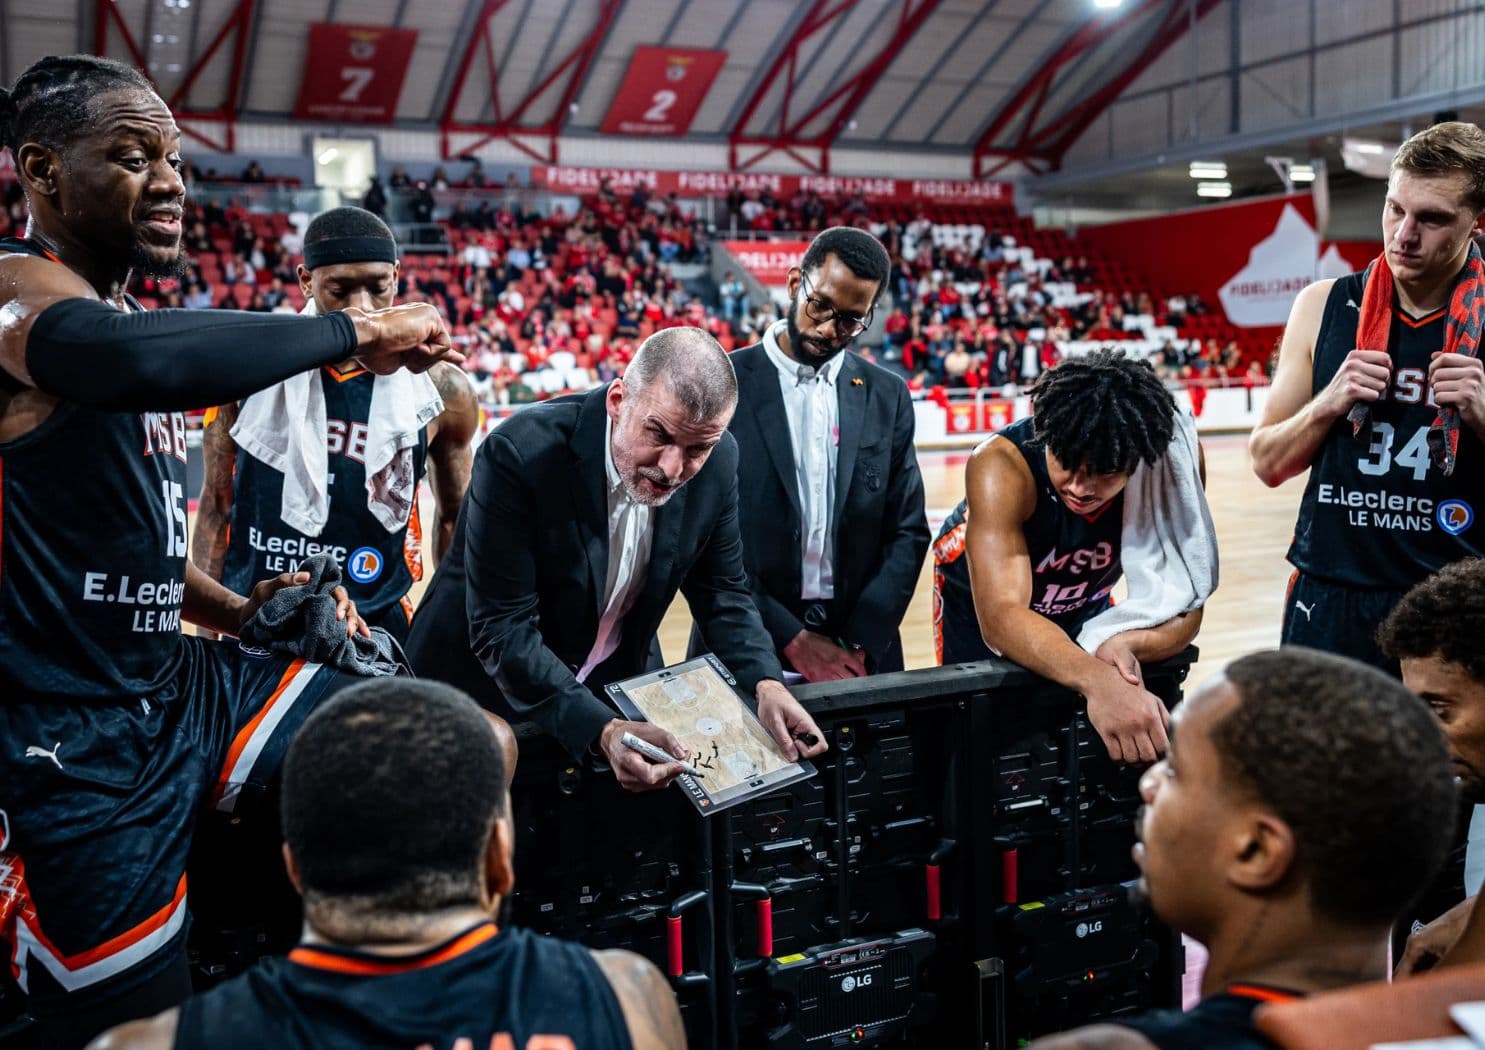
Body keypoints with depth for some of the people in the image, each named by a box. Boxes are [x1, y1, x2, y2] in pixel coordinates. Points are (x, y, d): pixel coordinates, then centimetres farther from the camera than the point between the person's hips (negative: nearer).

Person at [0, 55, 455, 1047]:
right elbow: (137, 357, -40)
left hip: (179, 681, 9)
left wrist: (231, 609, 11)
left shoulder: (118, 307, 16)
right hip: (84, 743, -9)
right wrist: (352, 331, -28)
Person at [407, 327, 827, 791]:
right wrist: (601, 731, -39)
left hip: (619, 685, 4)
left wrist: (766, 683, -18)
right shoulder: (520, 454, -28)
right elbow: (501, 629, -28)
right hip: (488, 685, -3)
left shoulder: (717, 461, -13)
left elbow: (721, 591, -1)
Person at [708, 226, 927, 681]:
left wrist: (861, 644, -8)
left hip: (862, 652, 3)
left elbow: (906, 532, 4)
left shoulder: (887, 396, 4)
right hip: (746, 653, -2)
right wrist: (791, 638, -12)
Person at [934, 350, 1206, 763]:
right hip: (982, 601, -3)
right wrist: (1097, 680, -67)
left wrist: (1127, 645, -51)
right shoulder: (1003, 466, -40)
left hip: (1084, 603, 3)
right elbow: (1001, 617, -49)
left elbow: (1183, 607, -28)